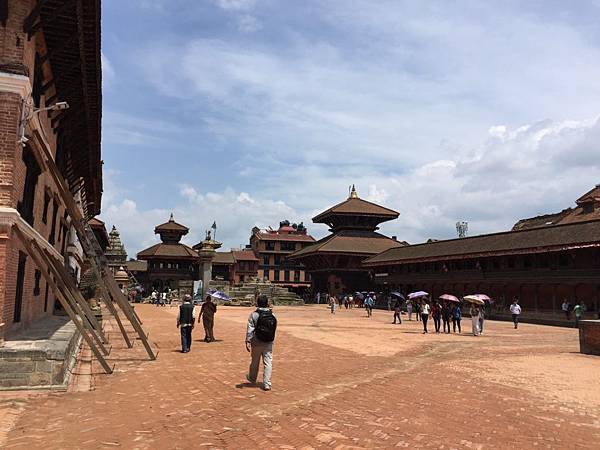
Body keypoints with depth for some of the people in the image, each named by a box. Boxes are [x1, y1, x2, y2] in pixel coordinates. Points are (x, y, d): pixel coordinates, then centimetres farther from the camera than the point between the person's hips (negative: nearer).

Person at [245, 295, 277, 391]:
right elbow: (274, 329, 5)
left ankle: (252, 378, 40)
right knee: (268, 362, 4)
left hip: (257, 342, -1)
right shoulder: (273, 315, -1)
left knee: (255, 361, 18)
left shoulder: (254, 315, -10)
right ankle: (267, 384, 1)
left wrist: (248, 341, -17)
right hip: (269, 343, 1)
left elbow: (250, 329, -16)